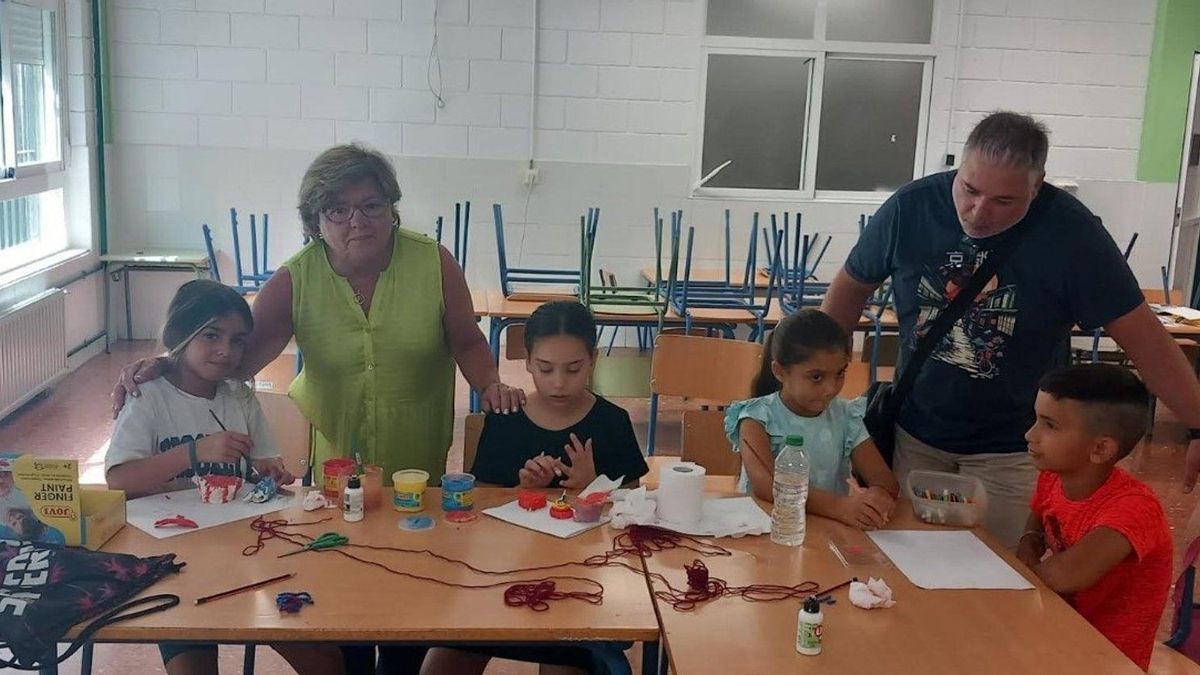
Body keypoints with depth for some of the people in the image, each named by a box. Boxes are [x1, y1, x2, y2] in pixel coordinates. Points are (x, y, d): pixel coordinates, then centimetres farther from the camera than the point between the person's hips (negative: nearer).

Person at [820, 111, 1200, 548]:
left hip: (1010, 449, -2)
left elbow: (1140, 334, -14)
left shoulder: (1070, 231, -17)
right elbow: (853, 285, 3)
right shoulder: (911, 208, -11)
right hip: (914, 431, 2)